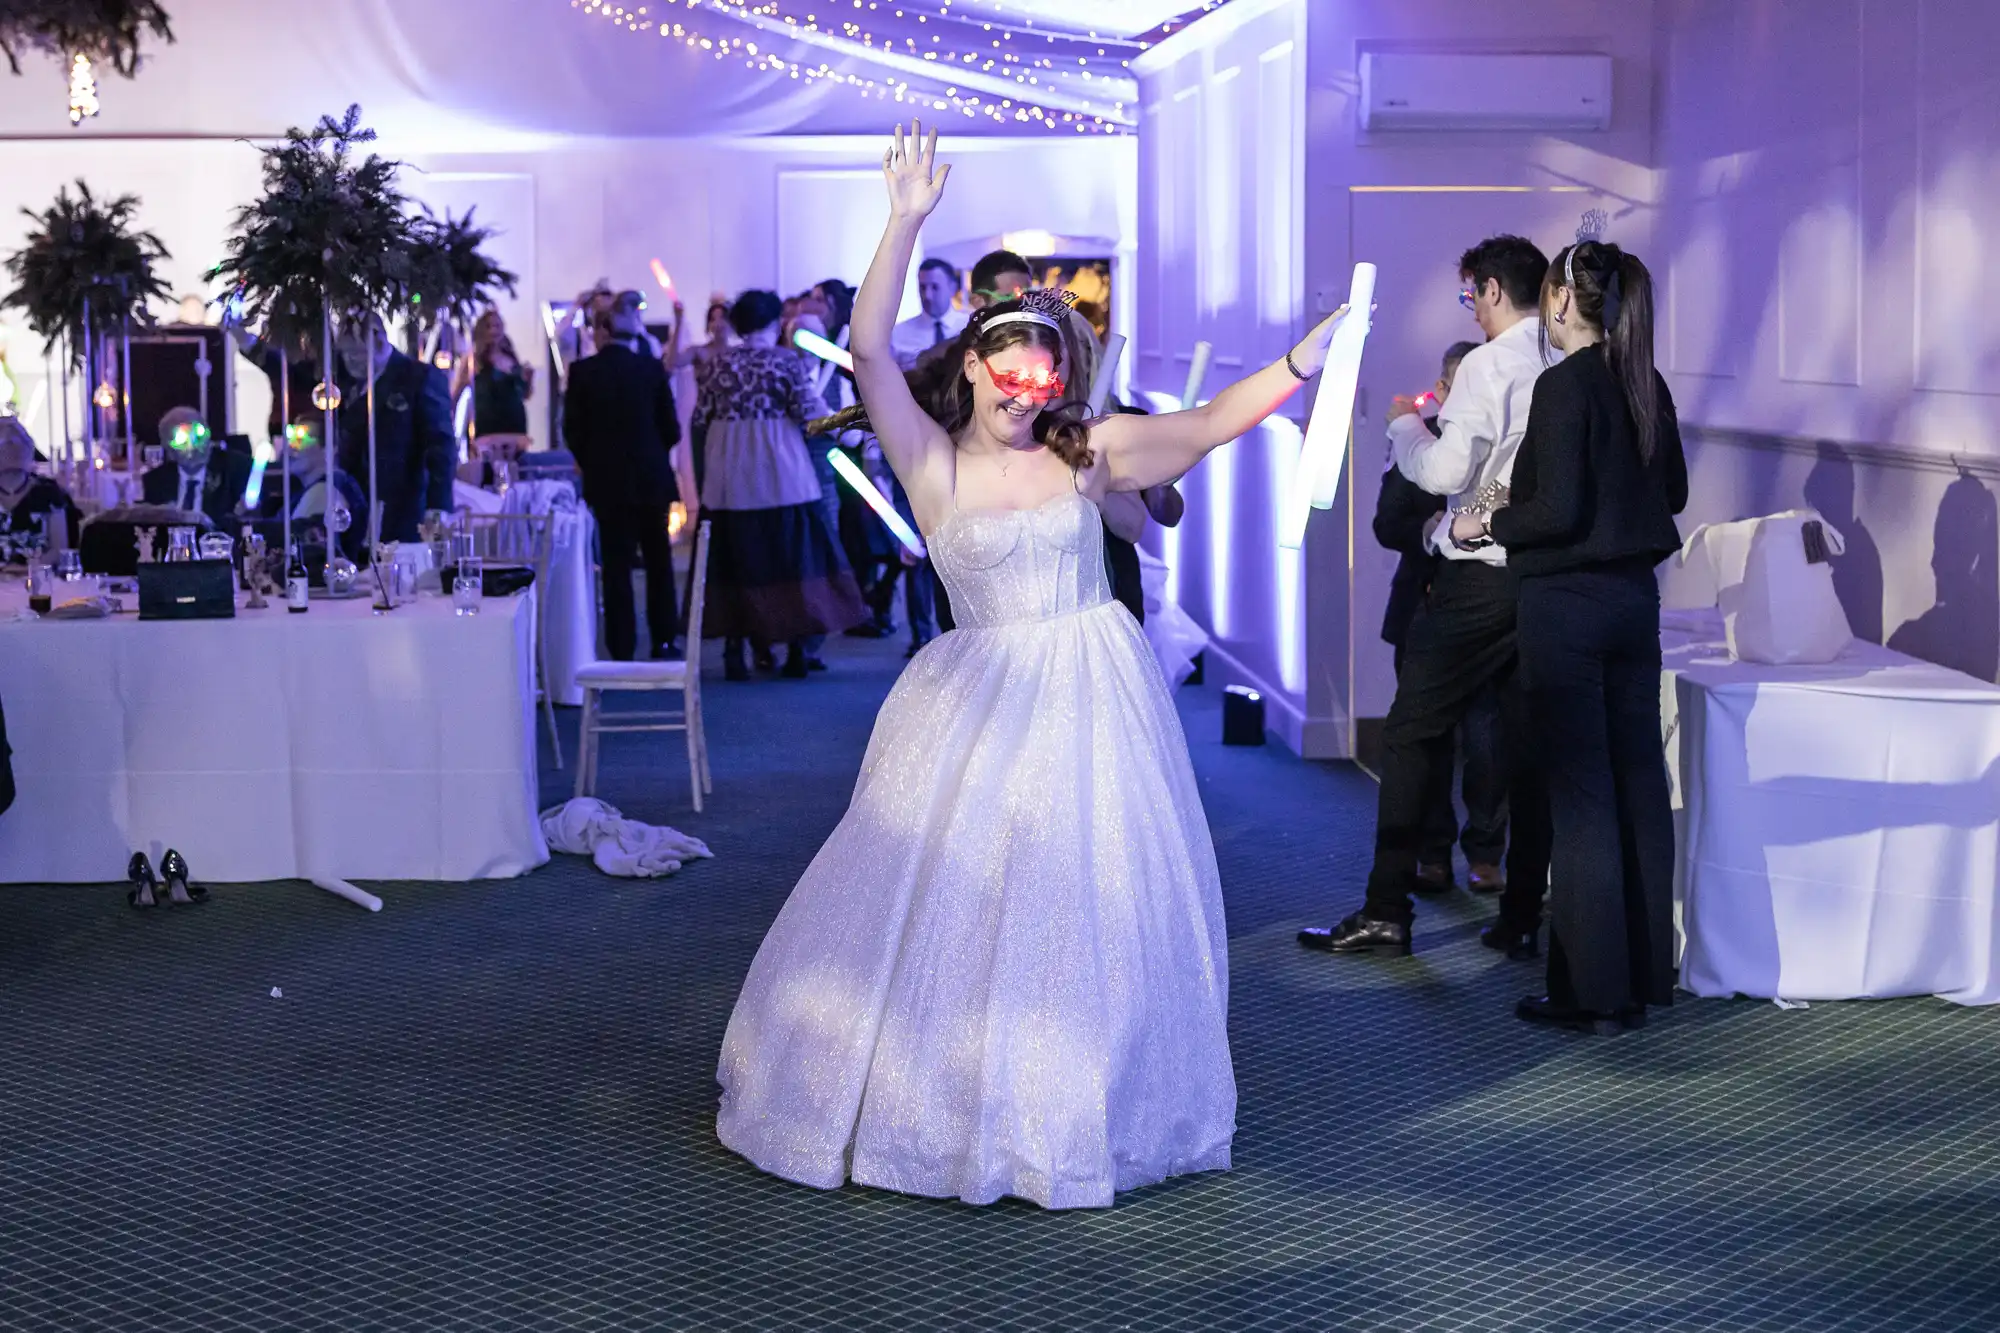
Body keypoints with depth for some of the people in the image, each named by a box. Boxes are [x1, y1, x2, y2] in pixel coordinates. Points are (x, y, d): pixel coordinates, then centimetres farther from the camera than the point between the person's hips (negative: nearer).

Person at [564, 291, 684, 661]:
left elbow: (574, 429, -2)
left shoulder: (583, 371, -7)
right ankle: (664, 642, 13)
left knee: (616, 563, 4)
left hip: (605, 479, 0)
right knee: (658, 559, 13)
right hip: (650, 478, 0)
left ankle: (622, 649, 2)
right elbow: (671, 429, -3)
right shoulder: (651, 369, -6)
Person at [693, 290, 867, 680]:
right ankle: (796, 651, 6)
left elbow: (700, 421, 5)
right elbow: (810, 414, -8)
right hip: (781, 476, -2)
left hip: (729, 480, 2)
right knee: (790, 557, 6)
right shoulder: (789, 361, -3)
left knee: (735, 563, 6)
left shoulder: (716, 365, 4)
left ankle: (734, 649, 3)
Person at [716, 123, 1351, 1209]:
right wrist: (906, 223, -23)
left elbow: (1211, 424, -2)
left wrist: (1310, 354, -14)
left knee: (1096, 904, 6)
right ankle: (945, 1097, 21)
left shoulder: (1087, 453, 3)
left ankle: (1075, 1110, 23)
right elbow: (870, 353, -15)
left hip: (1096, 705, 2)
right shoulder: (933, 463, -3)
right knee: (953, 895, 1)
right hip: (984, 708, -2)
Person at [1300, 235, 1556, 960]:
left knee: (1411, 735, 2)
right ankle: (1521, 917, 12)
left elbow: (1445, 471, -19)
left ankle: (1386, 912, 2)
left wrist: (1405, 423, 1)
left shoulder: (1489, 365, -12)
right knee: (1529, 742, 9)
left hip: (1479, 579, -6)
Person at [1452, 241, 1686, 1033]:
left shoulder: (1565, 386, -15)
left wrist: (1487, 524, -4)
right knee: (1637, 783, 11)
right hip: (1635, 596, 7)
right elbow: (1672, 491, 16)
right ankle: (1644, 976, 19)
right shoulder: (1646, 384, 7)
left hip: (1567, 603, -7)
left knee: (1580, 791, -2)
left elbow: (1557, 512, -20)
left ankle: (1594, 991, 3)